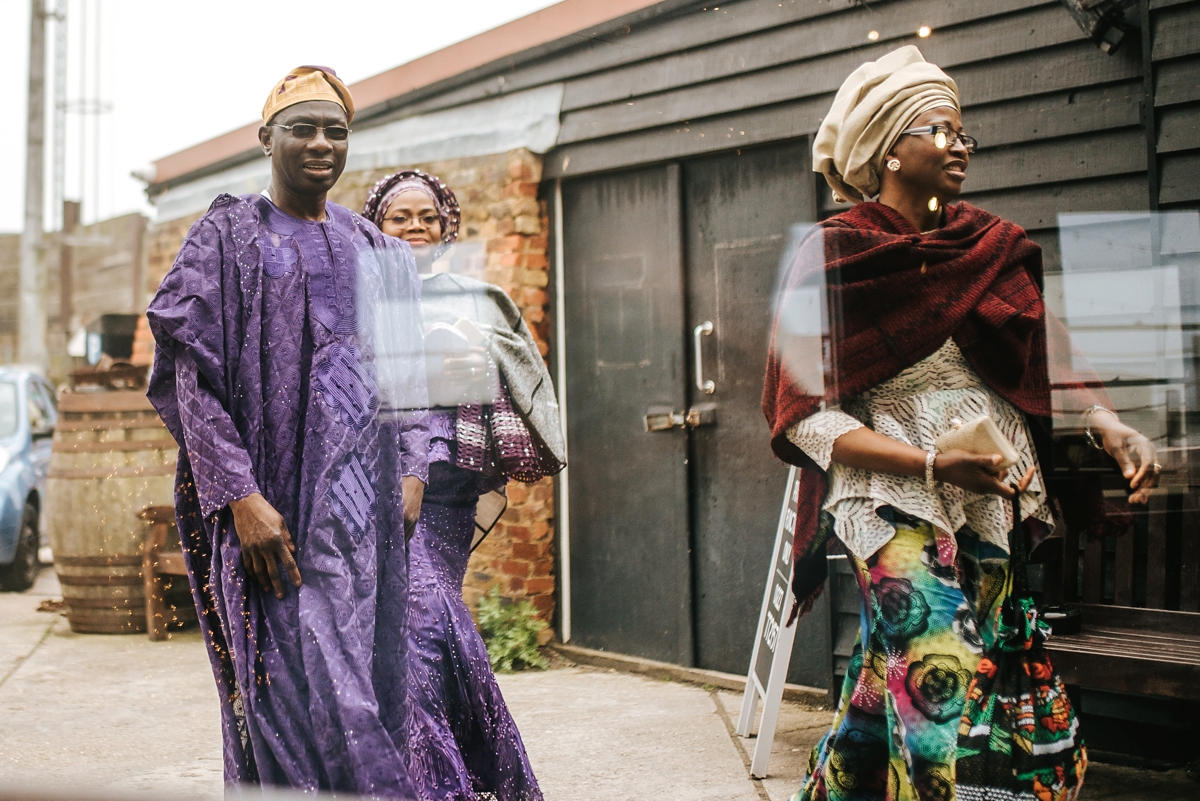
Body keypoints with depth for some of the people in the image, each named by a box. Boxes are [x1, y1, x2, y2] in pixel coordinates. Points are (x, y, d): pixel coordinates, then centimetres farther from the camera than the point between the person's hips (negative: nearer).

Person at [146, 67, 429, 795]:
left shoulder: (373, 250, 16)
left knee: (373, 675, 4)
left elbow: (405, 371, 18)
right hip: (275, 499, -5)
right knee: (303, 679, -9)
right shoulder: (227, 237, 1)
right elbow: (196, 378, -7)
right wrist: (240, 497, -16)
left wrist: (411, 470, 5)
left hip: (366, 493, 5)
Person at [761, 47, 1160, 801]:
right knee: (938, 680, -16)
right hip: (891, 487, -4)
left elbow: (1051, 355, 9)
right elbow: (807, 417, -8)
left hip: (995, 491, 5)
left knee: (889, 668, 7)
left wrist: (1113, 427, -10)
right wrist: (931, 464, -19)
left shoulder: (992, 245, 10)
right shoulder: (833, 257, -4)